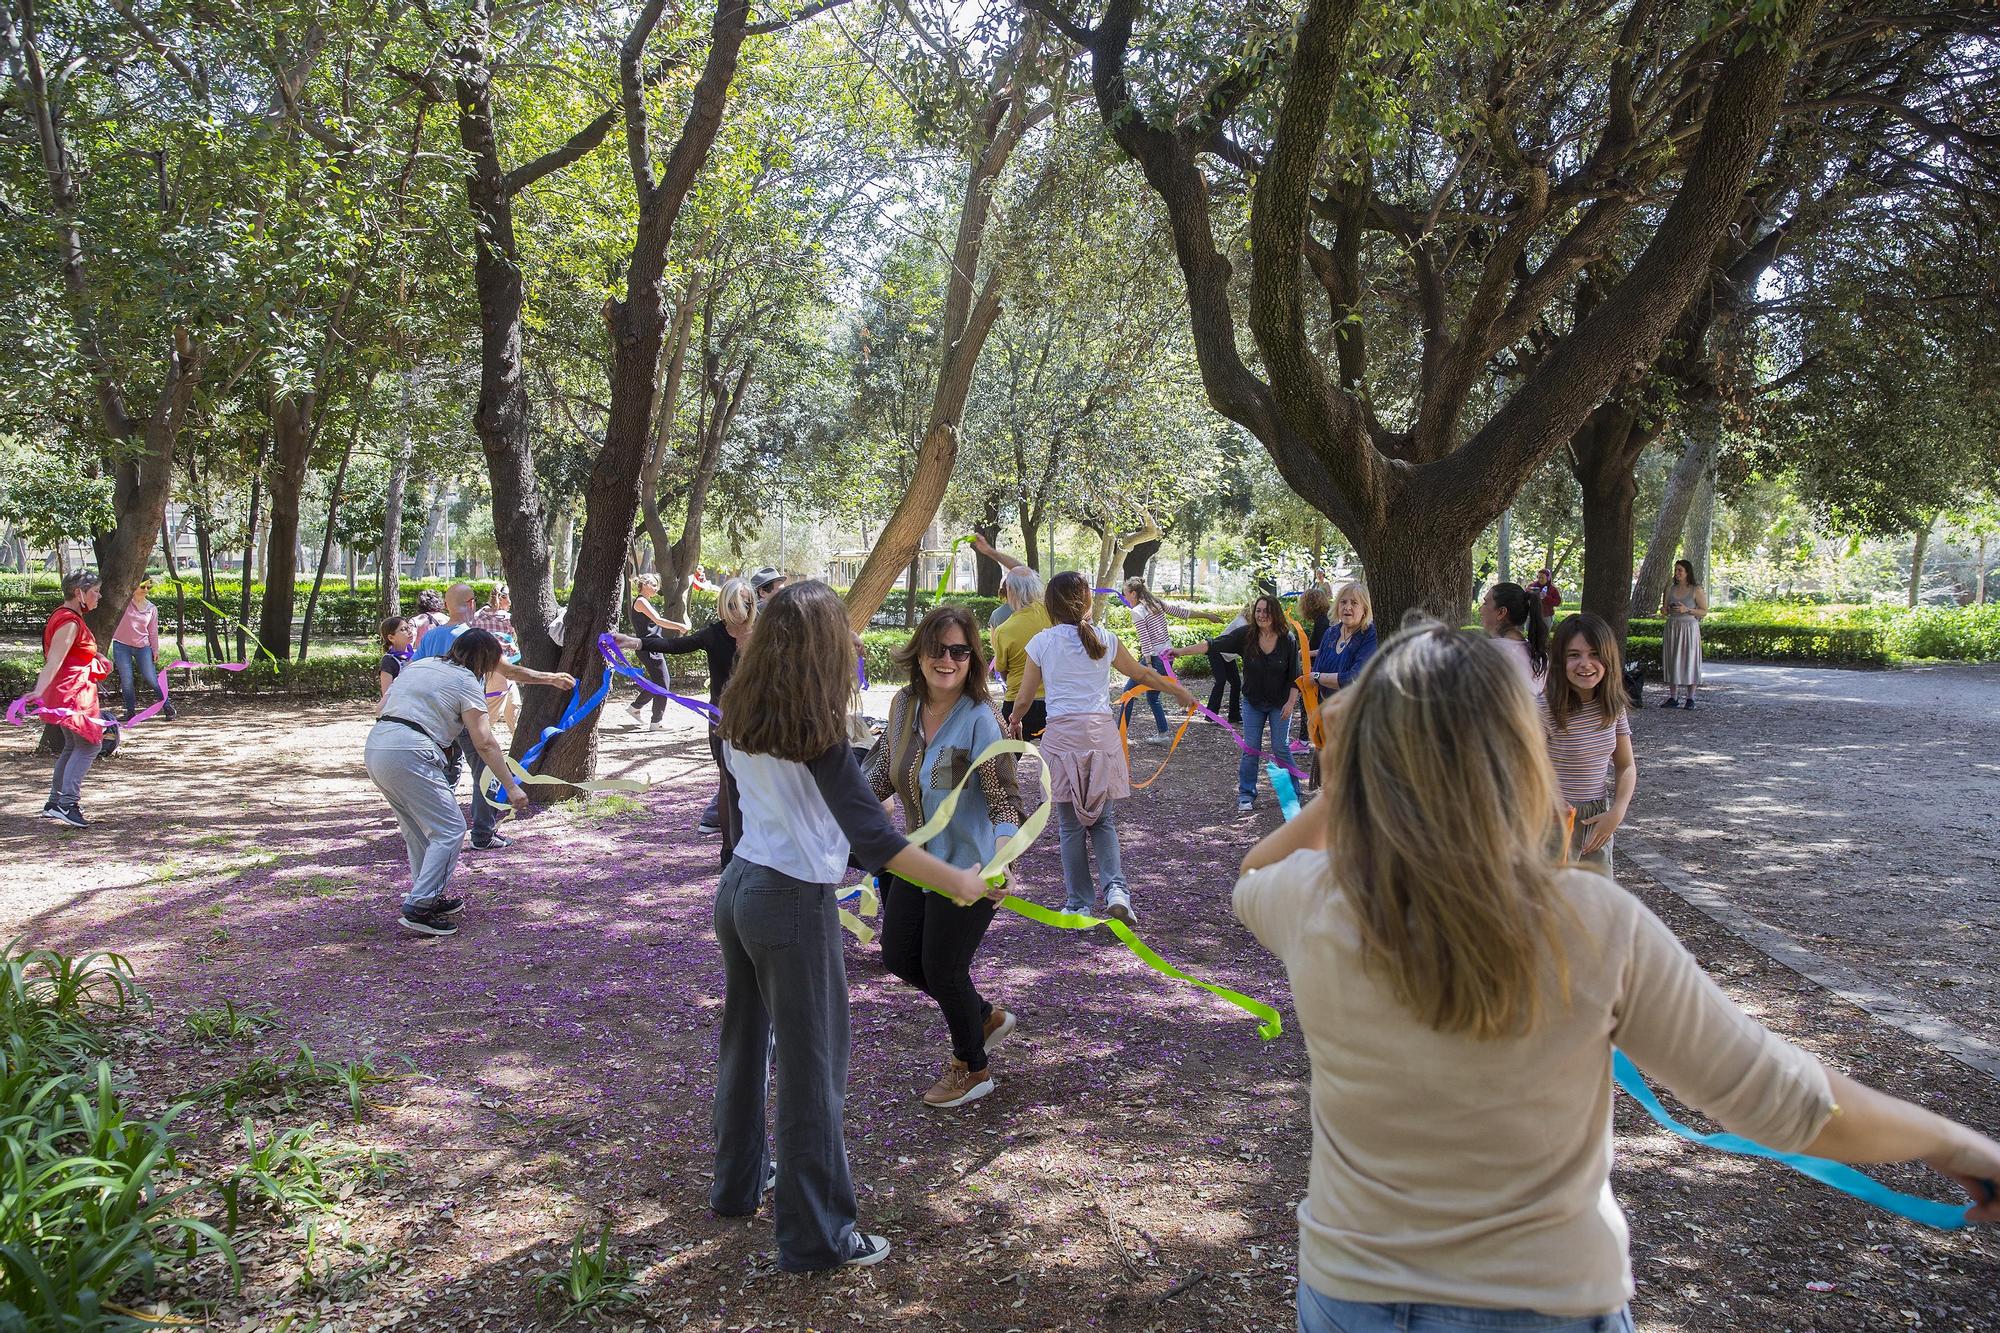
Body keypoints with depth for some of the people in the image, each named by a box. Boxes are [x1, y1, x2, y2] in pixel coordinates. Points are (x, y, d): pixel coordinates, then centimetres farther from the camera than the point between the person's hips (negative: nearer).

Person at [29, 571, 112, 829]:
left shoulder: (68, 617, 15)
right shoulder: (69, 622, -16)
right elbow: (54, 660, -28)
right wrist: (39, 691, -38)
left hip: (71, 693, 11)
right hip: (72, 693, -11)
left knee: (73, 746, 17)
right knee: (89, 745, -11)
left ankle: (54, 802, 23)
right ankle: (67, 804, -17)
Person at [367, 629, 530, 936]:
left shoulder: (418, 665, 23)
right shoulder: (467, 682, 0)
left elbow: (382, 706, 24)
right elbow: (484, 743, -7)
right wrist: (511, 787, -5)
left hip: (374, 747, 9)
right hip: (410, 755, -9)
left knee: (418, 829, 21)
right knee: (449, 829, -3)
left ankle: (429, 898, 26)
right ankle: (418, 908, -9)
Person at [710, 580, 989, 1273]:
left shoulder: (739, 718, 1)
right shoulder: (817, 730, -20)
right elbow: (873, 840, -24)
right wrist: (959, 882, -21)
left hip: (738, 887, 8)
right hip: (795, 906, -8)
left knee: (745, 1041, 23)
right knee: (812, 1067, 3)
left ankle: (738, 1181, 41)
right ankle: (815, 1236, 13)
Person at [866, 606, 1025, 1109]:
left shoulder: (980, 719, -23)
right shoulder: (904, 705, -3)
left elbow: (1005, 801, -25)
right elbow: (883, 772, 12)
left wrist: (997, 862, -41)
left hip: (966, 866, -7)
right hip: (918, 858, 7)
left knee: (942, 968, 5)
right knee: (899, 958, 15)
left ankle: (972, 1069, 34)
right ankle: (987, 1018, 41)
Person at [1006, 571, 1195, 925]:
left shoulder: (1042, 643, 0)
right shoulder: (1104, 640, 4)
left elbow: (1025, 695, 9)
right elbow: (1142, 674, 16)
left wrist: (1015, 721, 30)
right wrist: (1179, 690, 32)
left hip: (1062, 736, -1)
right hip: (1101, 733, 2)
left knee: (1070, 824, 8)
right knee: (1103, 819, 13)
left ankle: (1079, 904, 12)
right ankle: (1115, 888, -7)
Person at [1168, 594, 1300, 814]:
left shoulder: (1288, 640, -13)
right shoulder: (1245, 635, -12)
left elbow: (1295, 675, -6)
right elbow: (1214, 644, -20)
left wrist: (1291, 702, -12)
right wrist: (1181, 650, -29)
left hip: (1279, 704, -2)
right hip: (1253, 702, 2)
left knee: (1281, 748, 1)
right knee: (1250, 749, 2)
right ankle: (1246, 795, 11)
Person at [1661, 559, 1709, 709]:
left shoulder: (1696, 591, -3)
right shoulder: (1671, 590, 11)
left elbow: (1704, 612, -4)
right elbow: (1665, 611, 18)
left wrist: (1687, 610, -17)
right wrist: (1664, 610, -5)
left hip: (1689, 628, -4)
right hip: (1672, 628, 5)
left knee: (1689, 661, -3)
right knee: (1672, 662, 3)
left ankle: (1690, 699, 3)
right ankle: (1673, 698, 7)